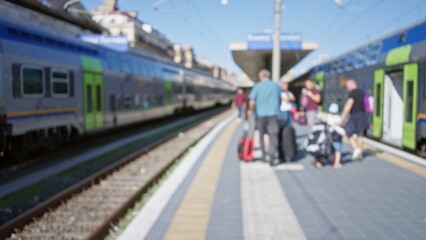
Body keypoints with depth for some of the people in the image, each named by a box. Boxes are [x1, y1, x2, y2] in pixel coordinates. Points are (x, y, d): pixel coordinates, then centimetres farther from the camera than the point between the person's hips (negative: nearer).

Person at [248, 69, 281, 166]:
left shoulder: (257, 86, -3)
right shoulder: (276, 86, 4)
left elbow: (252, 101, -7)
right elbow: (280, 99, 16)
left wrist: (250, 110, 11)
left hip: (261, 114, 0)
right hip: (273, 114, 0)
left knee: (261, 135, 15)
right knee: (273, 135, -3)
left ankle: (265, 155, 21)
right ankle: (272, 155, -17)